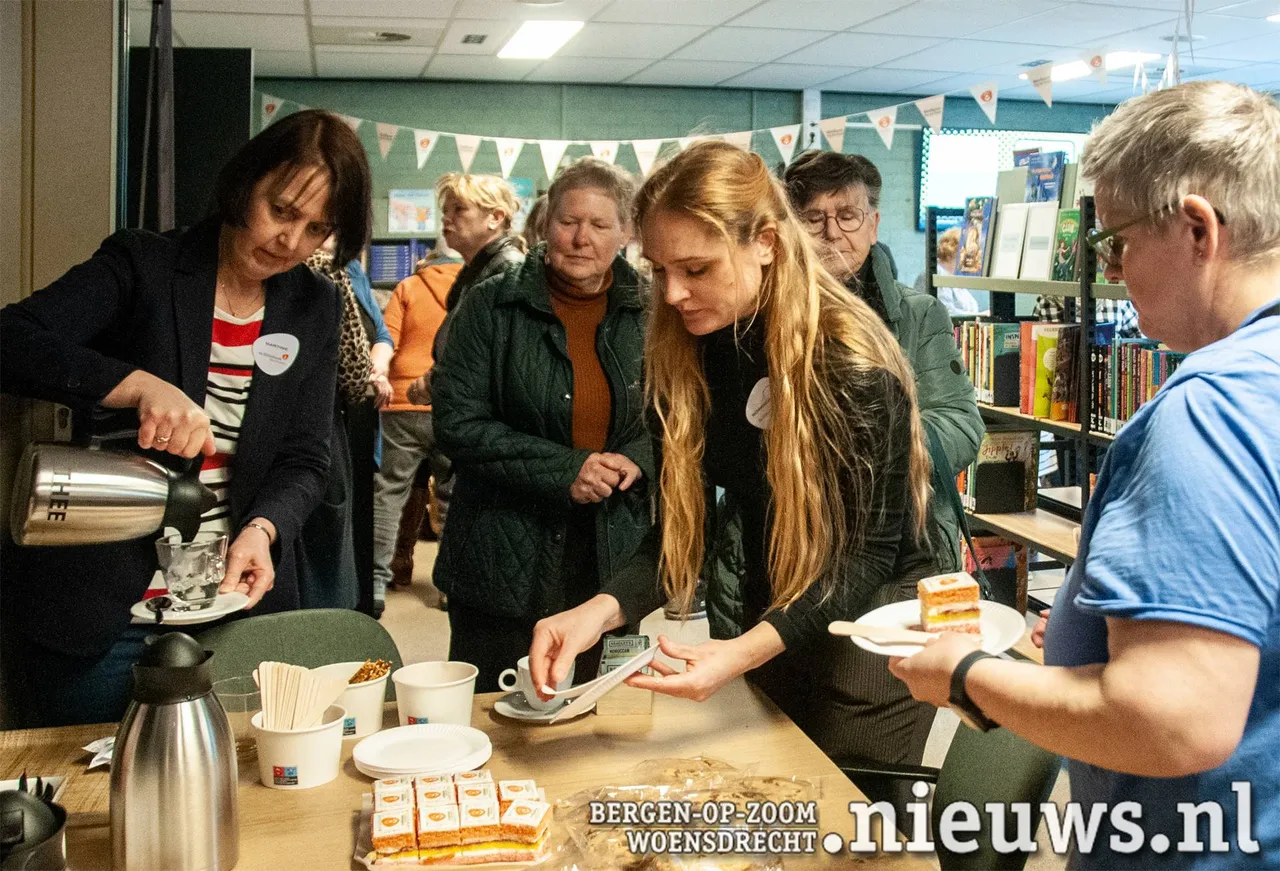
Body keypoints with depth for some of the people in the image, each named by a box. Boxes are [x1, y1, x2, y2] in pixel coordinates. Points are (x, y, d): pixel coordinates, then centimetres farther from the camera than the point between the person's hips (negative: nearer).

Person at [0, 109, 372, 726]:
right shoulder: (141, 265, -5)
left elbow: (305, 460, 2)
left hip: (235, 600, 3)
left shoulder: (313, 308, 5)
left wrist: (262, 528, -18)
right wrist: (139, 385, -33)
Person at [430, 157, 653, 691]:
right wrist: (563, 470, -18)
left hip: (610, 563, 3)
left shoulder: (646, 316, 5)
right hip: (505, 563, -2)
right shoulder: (490, 308, -3)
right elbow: (457, 424, -9)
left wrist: (638, 459, -10)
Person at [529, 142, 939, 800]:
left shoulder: (853, 360, -24)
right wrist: (599, 610, -24)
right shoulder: (684, 354, -7)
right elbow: (682, 526, -6)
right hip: (768, 617, 6)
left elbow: (867, 553, -21)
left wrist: (744, 651, -35)